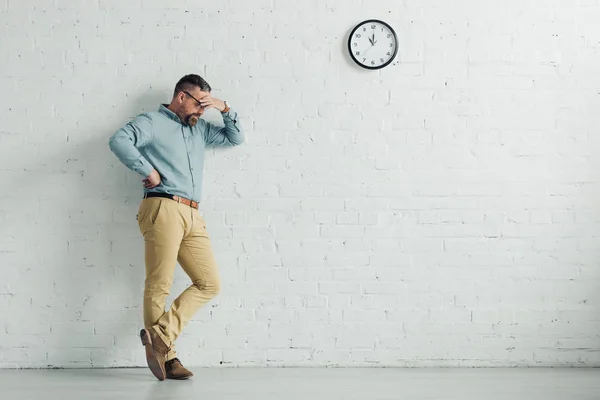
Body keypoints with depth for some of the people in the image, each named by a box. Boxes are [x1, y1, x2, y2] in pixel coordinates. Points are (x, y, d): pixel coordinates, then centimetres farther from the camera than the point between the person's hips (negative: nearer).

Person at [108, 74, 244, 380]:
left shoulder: (200, 129, 26)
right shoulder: (152, 122, 5)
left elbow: (235, 138, 32)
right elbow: (118, 141, -11)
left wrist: (225, 110, 17)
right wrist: (148, 171, -12)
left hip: (192, 216, 7)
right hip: (163, 209, -7)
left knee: (209, 283, -2)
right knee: (159, 285, -10)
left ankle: (161, 334, -4)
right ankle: (165, 355, -3)